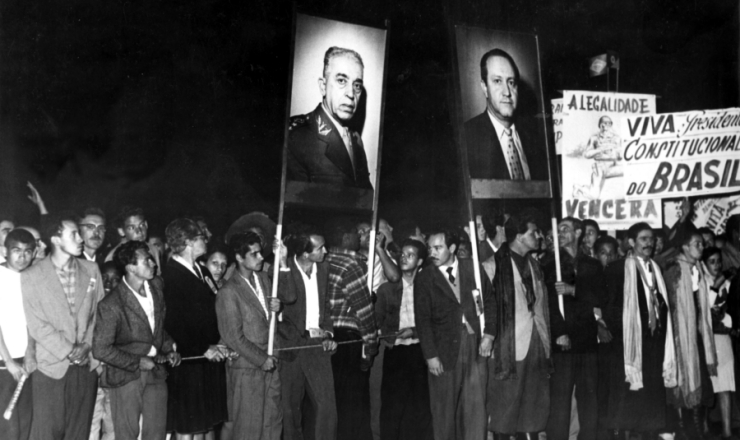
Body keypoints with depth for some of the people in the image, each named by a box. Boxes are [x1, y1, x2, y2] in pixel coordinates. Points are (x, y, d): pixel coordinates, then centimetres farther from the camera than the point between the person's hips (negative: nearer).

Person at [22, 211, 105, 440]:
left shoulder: (91, 270, 6)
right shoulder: (31, 276, -4)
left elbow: (99, 313, 7)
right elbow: (37, 326, -7)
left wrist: (87, 346, -6)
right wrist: (68, 351, -12)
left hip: (86, 366, 3)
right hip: (52, 366, -3)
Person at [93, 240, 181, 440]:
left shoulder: (156, 285, -1)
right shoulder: (112, 305, -21)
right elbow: (101, 349, -19)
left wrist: (169, 349, 2)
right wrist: (137, 363, -15)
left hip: (155, 370, 6)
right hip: (126, 376, -6)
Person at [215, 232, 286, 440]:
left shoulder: (264, 278, 7)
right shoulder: (228, 292, -15)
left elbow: (290, 296, 14)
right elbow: (234, 337, -15)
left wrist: (276, 306, -9)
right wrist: (261, 359, -13)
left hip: (270, 362, 7)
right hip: (246, 368, -7)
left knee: (273, 419, 13)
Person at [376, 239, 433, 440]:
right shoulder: (386, 289, 10)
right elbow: (377, 320, 13)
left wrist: (413, 331, -11)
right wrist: (384, 336, -4)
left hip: (419, 353, -1)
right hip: (395, 352, 1)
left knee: (420, 406, -1)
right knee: (392, 405, -1)